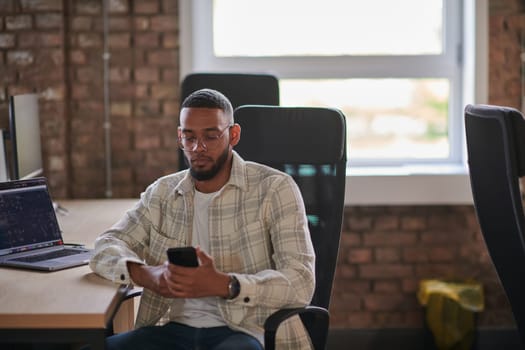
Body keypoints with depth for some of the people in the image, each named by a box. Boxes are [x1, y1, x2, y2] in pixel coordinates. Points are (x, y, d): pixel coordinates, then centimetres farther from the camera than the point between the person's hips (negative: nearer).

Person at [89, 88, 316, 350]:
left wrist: (224, 285, -25)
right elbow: (107, 247, 10)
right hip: (174, 327, 5)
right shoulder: (162, 193, 14)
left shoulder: (275, 189, -1)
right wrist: (144, 275, -14)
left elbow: (301, 282, -9)